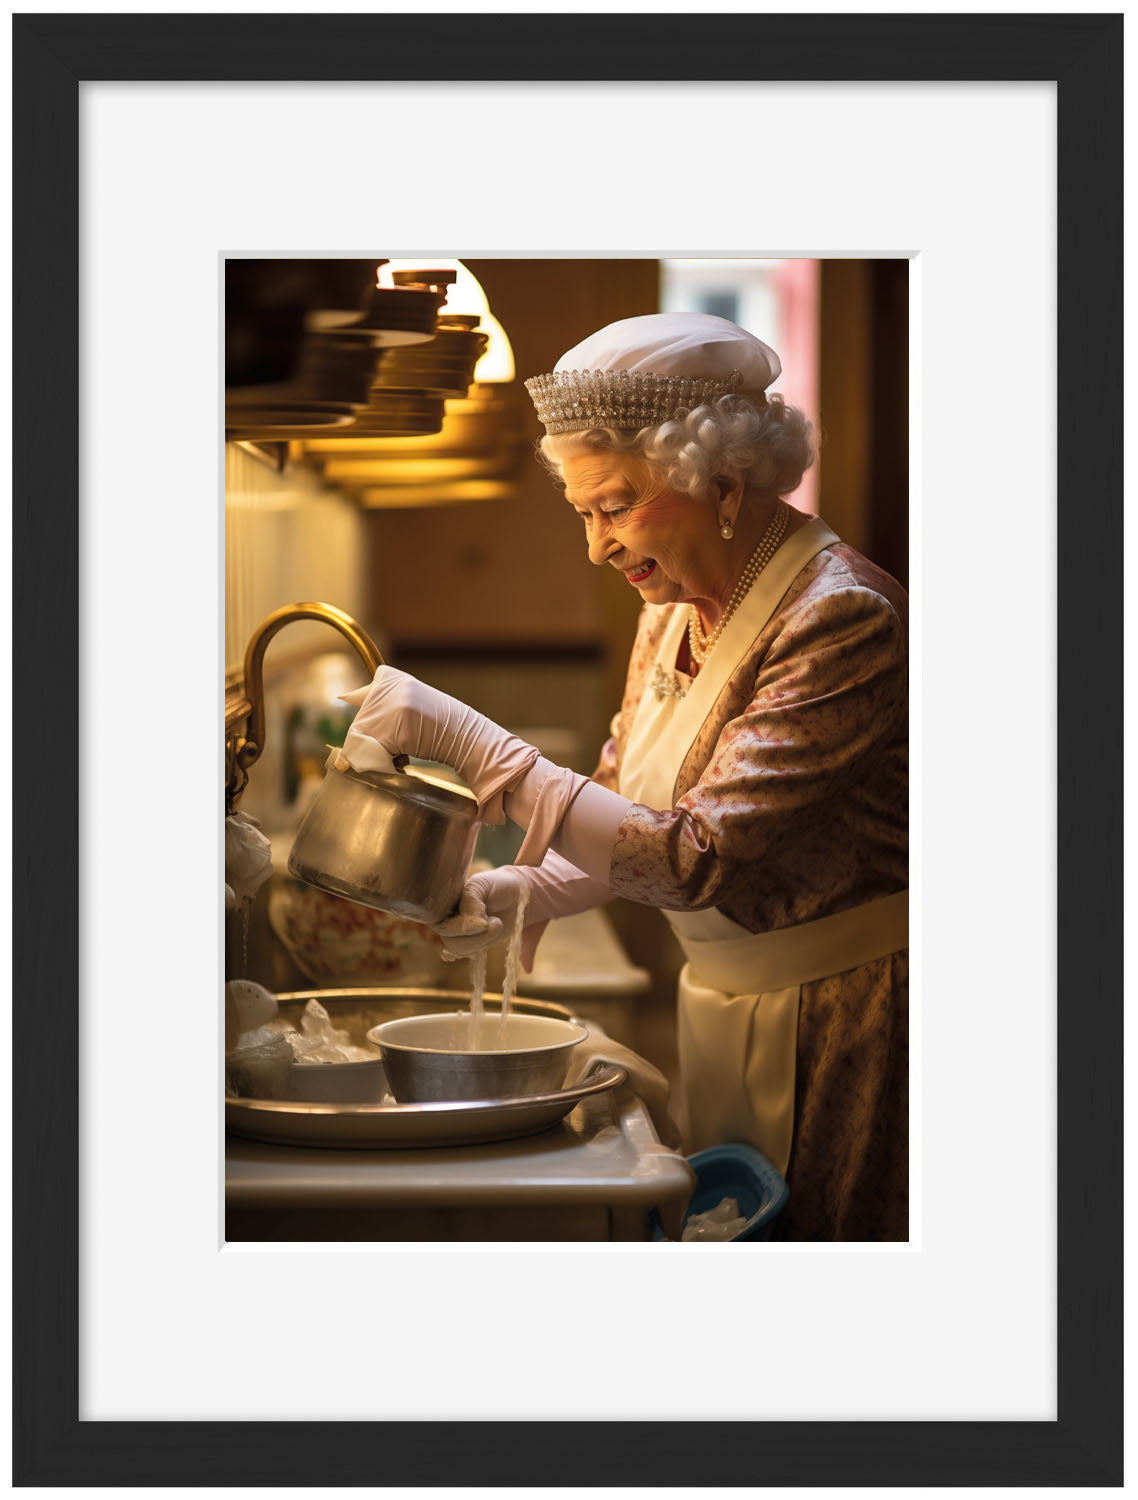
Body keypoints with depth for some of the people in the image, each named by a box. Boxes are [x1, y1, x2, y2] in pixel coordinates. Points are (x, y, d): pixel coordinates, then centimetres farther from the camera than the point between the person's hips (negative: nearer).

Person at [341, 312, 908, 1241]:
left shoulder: (843, 618, -23)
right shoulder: (674, 608, 4)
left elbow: (696, 859, -29)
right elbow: (625, 814, 13)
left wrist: (468, 741, -29)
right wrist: (524, 894, -8)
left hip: (847, 1017, -8)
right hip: (720, 1000, 8)